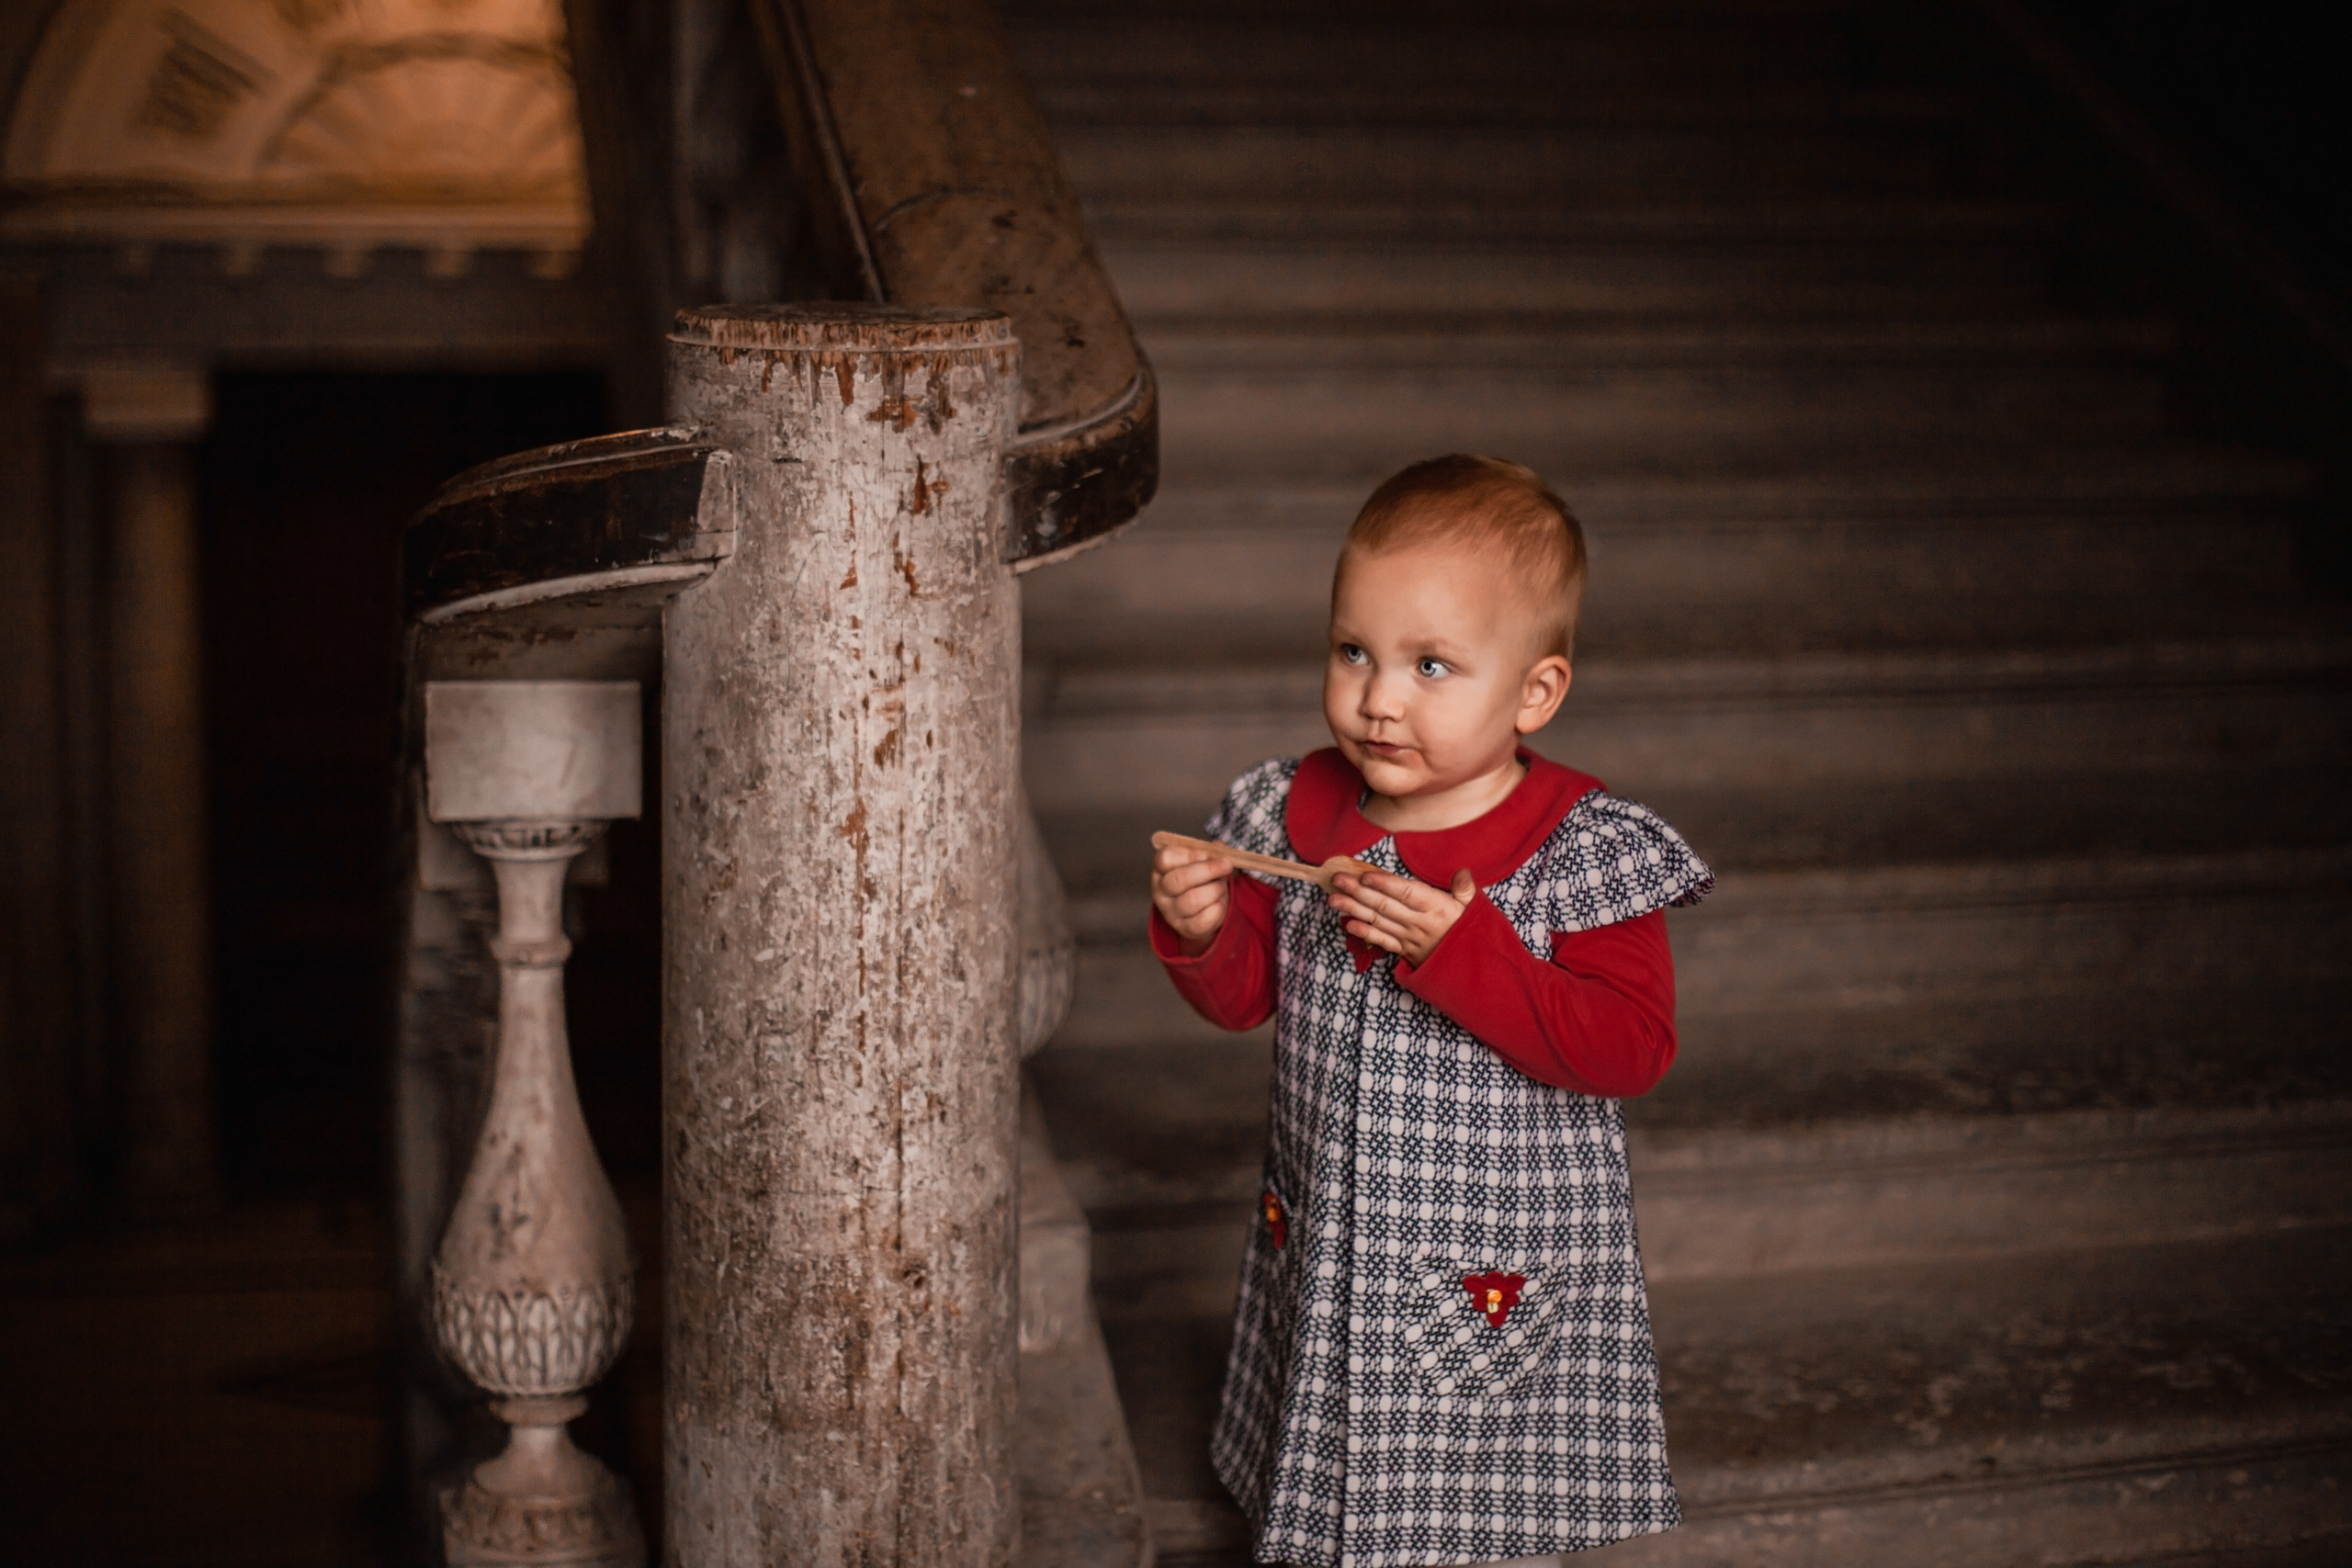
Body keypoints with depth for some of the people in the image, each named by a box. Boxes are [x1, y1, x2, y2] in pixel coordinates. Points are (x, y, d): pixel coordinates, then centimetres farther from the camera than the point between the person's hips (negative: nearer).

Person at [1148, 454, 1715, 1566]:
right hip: (1322, 1243, 4)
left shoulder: (1581, 853, -18)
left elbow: (1632, 1048, -24)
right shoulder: (1295, 816, -5)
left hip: (1496, 1275, -4)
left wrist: (1461, 950, -32)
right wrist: (1198, 931, -17)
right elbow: (1244, 996, 5)